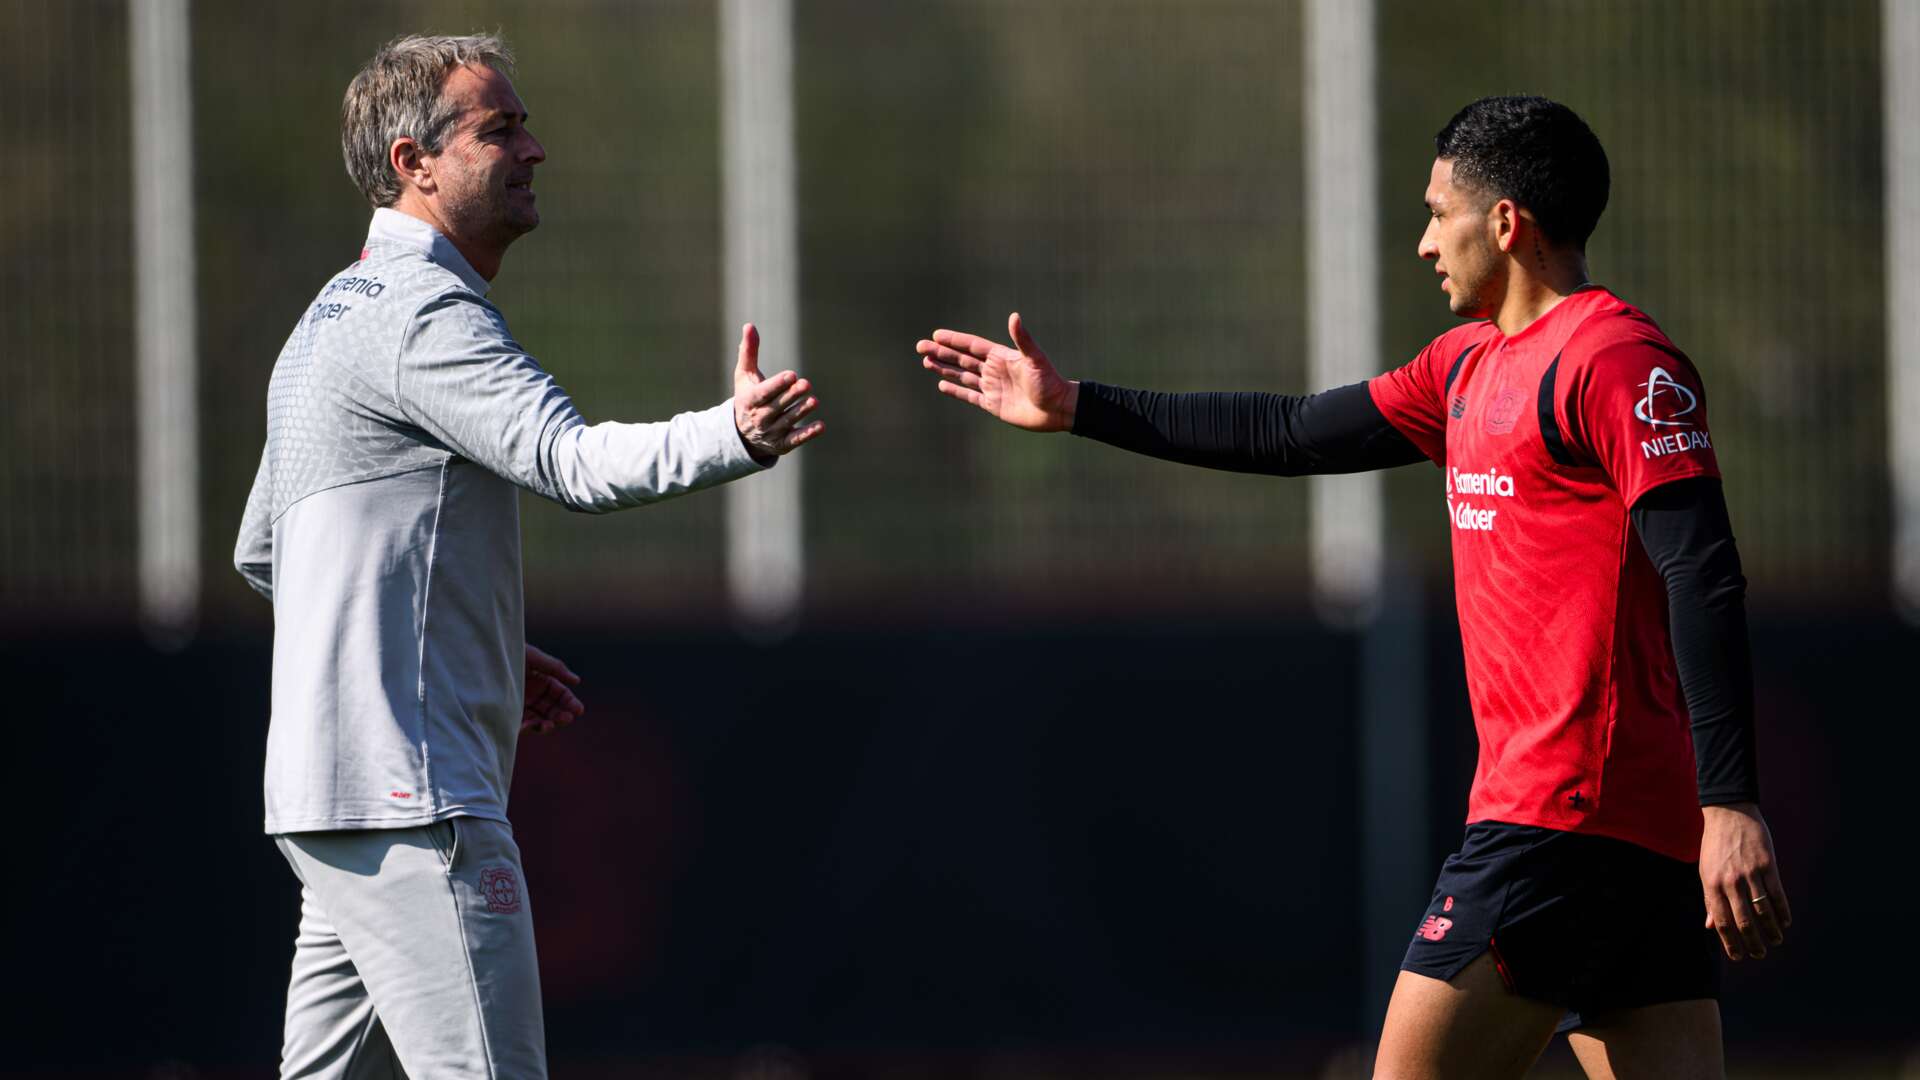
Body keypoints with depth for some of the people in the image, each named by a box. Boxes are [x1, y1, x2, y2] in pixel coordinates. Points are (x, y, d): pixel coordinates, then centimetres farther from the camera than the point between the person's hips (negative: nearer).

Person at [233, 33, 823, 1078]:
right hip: (406, 795, -10)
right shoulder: (420, 311, -12)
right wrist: (731, 437, -45)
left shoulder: (336, 315, 21)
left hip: (324, 795, 10)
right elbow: (570, 459, -28)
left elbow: (260, 552, 30)